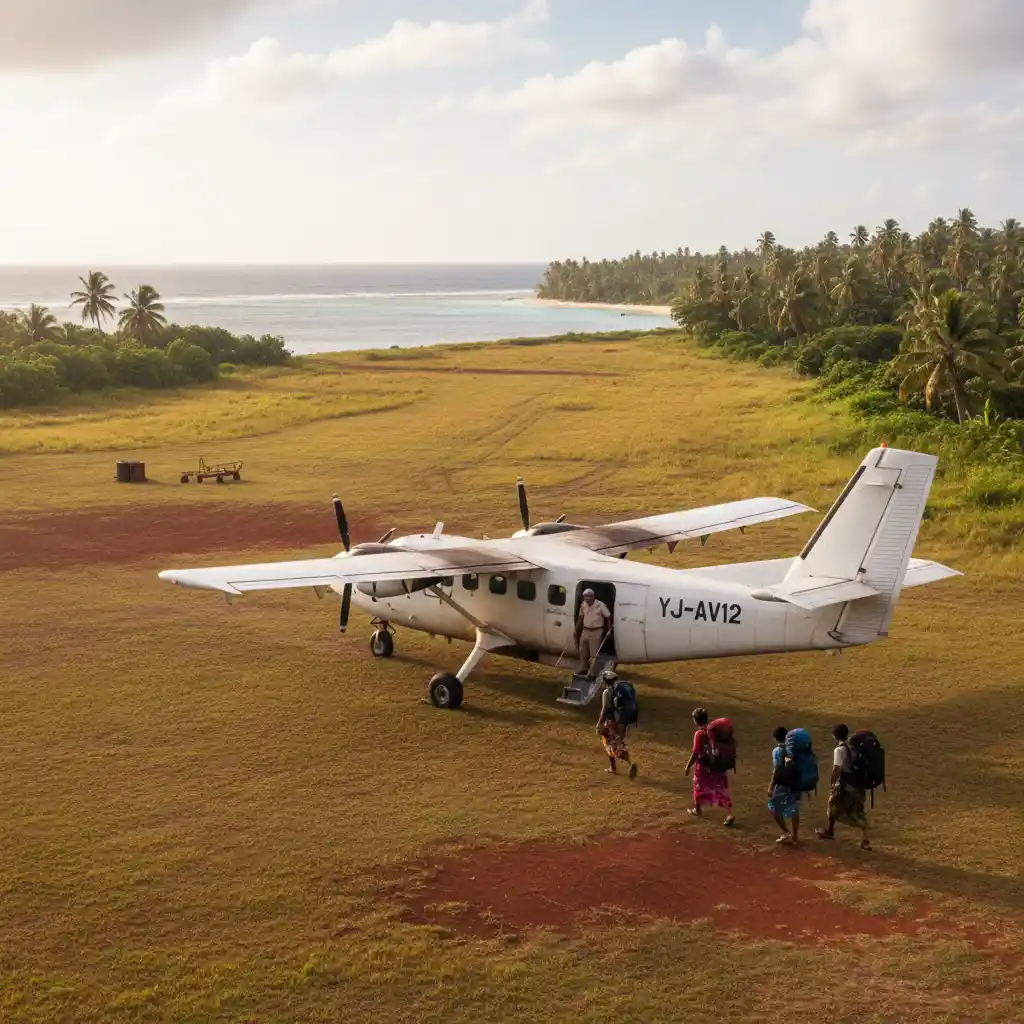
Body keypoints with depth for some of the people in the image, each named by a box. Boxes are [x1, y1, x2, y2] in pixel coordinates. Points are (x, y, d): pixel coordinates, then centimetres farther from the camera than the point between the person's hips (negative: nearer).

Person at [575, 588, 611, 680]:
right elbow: (581, 617, 11)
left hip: (596, 632, -6)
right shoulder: (583, 605, -3)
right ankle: (583, 669, 33)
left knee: (594, 654, -3)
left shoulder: (600, 605, -18)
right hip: (585, 630, 6)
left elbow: (608, 617, -10)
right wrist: (576, 630, 14)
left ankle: (591, 673, 0)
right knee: (583, 651, 16)